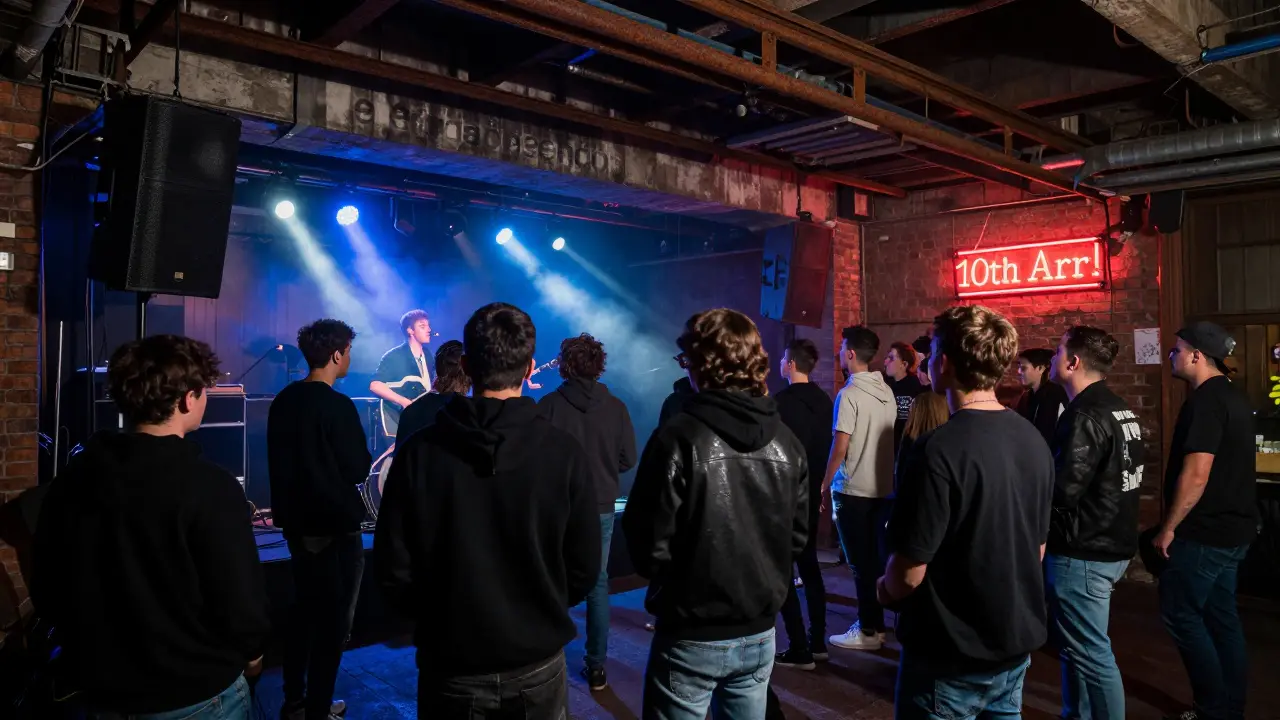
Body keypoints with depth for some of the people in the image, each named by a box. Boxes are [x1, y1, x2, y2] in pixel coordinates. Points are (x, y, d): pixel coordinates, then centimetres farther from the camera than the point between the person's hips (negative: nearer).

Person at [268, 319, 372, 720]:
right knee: (334, 620, 5)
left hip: (297, 522, 8)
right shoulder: (338, 406, -20)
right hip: (335, 527, -7)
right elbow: (358, 470, -17)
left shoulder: (283, 401, 3)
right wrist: (365, 458, 2)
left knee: (303, 610, 19)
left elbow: (281, 460, 12)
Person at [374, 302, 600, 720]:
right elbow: (584, 570, -7)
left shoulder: (419, 452, -13)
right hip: (537, 664, 0)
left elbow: (393, 570, -8)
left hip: (451, 666, 0)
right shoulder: (565, 453, -14)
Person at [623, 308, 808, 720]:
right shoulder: (787, 443, -1)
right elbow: (798, 538, 7)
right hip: (760, 634, 5)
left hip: (691, 637, -5)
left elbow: (649, 548, -16)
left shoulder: (679, 439, -19)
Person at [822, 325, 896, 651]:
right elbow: (887, 439, 12)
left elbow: (840, 446, -16)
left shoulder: (849, 394, -16)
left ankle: (867, 631, 10)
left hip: (853, 489, -7)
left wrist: (825, 485, -6)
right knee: (874, 558, 15)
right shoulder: (886, 392, 6)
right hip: (881, 487, 7)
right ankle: (876, 625, 24)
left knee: (861, 562, 2)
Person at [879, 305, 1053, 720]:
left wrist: (884, 591, -1)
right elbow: (1038, 548, 10)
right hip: (1017, 642, 7)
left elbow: (909, 572, -22)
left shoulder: (938, 450, -25)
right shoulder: (1035, 442, 0)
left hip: (952, 656, -7)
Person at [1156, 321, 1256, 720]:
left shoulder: (1206, 401, -20)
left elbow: (1196, 474, -25)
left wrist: (1168, 527, -16)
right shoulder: (1232, 395, 12)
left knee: (1180, 613, 1)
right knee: (1221, 616, 15)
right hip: (1232, 527, 10)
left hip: (1205, 531, -10)